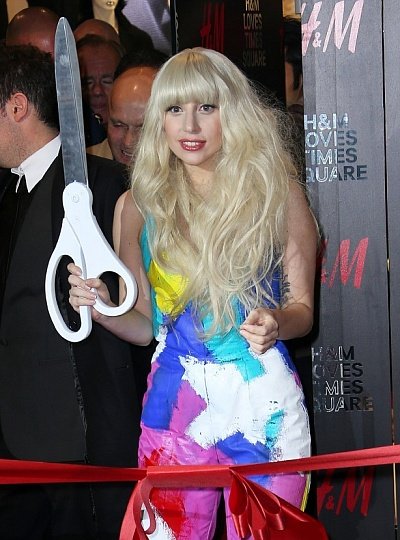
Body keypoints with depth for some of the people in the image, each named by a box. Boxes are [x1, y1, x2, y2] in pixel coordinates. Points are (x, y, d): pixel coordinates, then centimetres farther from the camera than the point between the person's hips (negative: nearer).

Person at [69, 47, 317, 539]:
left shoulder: (277, 194, -1)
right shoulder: (139, 206, 3)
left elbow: (302, 308, 3)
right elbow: (143, 325, 9)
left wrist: (276, 322, -19)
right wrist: (101, 308, -11)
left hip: (265, 406, -1)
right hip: (173, 406, 1)